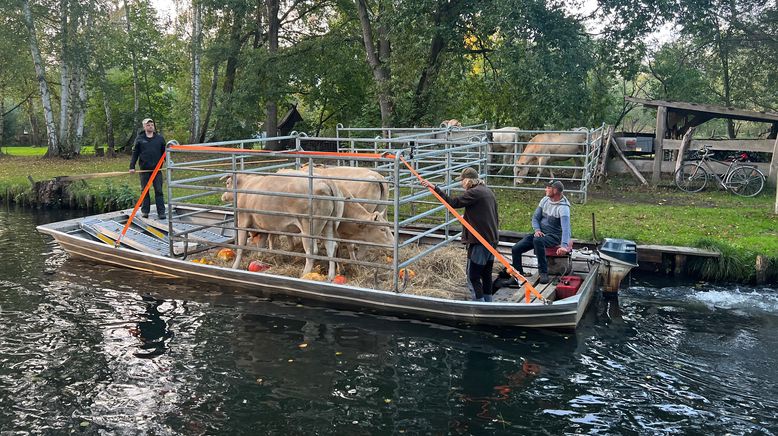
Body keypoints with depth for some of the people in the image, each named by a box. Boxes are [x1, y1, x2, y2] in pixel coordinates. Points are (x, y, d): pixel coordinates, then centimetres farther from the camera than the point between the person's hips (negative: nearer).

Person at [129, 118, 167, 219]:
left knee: (159, 191, -1)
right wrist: (132, 167, -3)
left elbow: (164, 153, 10)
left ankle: (161, 213, 0)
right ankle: (145, 211, 15)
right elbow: (135, 153, 3)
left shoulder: (159, 138, 6)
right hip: (144, 169, 0)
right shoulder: (139, 139, 3)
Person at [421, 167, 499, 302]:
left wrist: (435, 188, -21)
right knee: (486, 274, 17)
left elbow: (453, 202, -21)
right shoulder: (488, 191, 15)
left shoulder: (474, 192, -14)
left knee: (473, 277, -5)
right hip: (492, 240, 10)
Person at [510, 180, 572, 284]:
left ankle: (543, 273, -30)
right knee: (515, 249, -9)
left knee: (538, 240, -41)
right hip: (540, 233, 7)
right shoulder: (545, 200, 3)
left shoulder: (563, 207, -18)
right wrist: (537, 230, -11)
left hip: (554, 236, -7)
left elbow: (566, 228, -30)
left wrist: (564, 246, -45)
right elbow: (535, 217, 9)